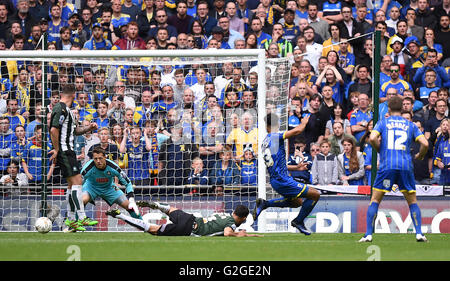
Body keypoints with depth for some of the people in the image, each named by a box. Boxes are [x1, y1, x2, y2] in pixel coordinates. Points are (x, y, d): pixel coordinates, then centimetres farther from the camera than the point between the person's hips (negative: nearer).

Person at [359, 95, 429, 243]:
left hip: (387, 166, -1)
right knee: (412, 201, 14)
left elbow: (372, 138, -8)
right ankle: (419, 233, 2)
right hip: (406, 166, 1)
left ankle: (368, 234, -3)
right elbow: (425, 143, 3)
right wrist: (420, 156, 23)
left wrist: (380, 150, 11)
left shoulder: (383, 122, 9)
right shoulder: (410, 125, 14)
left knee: (375, 200, 7)